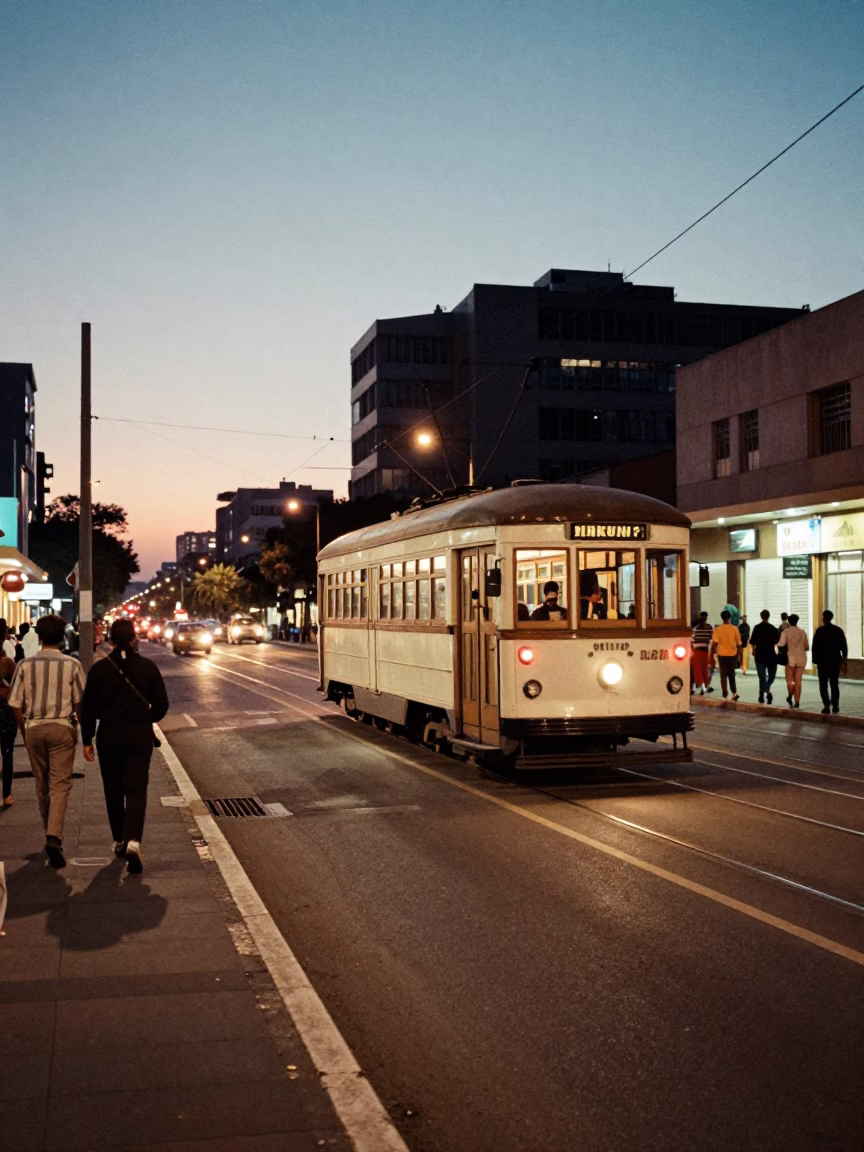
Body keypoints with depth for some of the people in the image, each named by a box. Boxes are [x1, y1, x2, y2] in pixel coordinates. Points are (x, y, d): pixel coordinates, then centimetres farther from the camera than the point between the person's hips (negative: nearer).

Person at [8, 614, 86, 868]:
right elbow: (80, 703, -3)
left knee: (42, 786, 15)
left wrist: (25, 732, 14)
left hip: (34, 728, 2)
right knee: (60, 785, -3)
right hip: (61, 727, -2)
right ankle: (54, 837, -20)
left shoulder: (25, 665, 0)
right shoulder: (71, 665, -5)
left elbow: (15, 704, 2)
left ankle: (51, 835, 25)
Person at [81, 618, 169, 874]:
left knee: (113, 790, 15)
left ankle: (120, 840, 24)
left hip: (109, 735, 0)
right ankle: (133, 841, -21)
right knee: (136, 790, -2)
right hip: (140, 735, 0)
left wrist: (87, 740, 4)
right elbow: (161, 704, 1)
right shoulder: (148, 667, -3)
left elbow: (88, 708, -4)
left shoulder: (99, 669, -5)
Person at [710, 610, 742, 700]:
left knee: (723, 675, 4)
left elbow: (714, 643, -12)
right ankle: (734, 692, 15)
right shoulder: (734, 628, -2)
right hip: (732, 655, 2)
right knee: (731, 674, 18)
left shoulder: (718, 629, -7)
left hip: (722, 655, -2)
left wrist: (712, 655, -5)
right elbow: (738, 643, 3)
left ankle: (725, 695, 1)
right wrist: (739, 654, 13)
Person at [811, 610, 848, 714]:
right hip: (835, 661, 3)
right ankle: (835, 705, 7)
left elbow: (815, 647, -9)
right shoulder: (839, 630, 2)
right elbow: (844, 647, 3)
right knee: (834, 684, 11)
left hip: (823, 661, -3)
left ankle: (826, 705, -12)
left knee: (823, 684, 2)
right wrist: (844, 660, 11)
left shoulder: (819, 631, -7)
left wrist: (815, 660, -2)